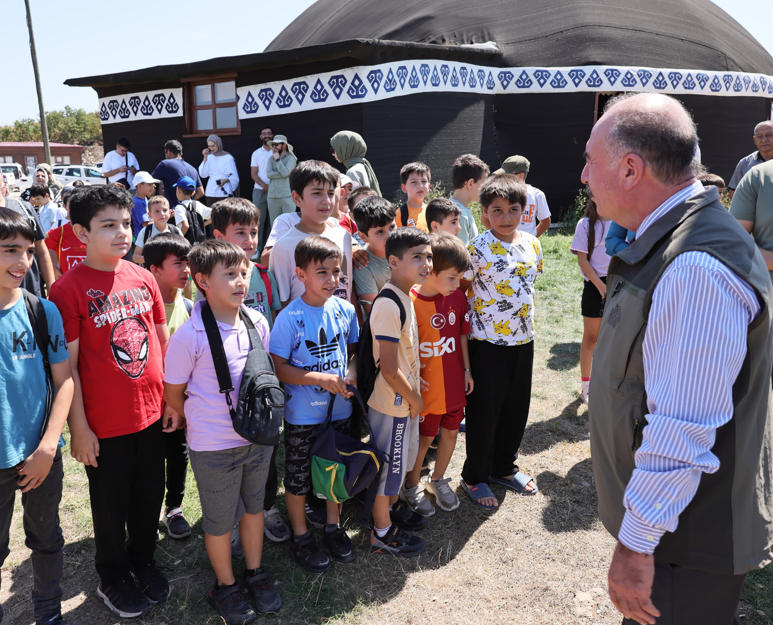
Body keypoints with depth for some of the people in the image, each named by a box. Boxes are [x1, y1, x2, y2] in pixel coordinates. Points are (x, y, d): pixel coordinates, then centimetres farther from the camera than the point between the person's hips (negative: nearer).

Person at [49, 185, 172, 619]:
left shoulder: (142, 277, 0)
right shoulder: (69, 289, -14)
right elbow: (68, 366, -12)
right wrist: (79, 427, -10)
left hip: (151, 413, 4)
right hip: (104, 424, -4)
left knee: (150, 496, 20)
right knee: (112, 506, 16)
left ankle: (144, 561, 44)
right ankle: (113, 579, 40)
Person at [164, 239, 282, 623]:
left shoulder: (257, 323, -6)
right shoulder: (189, 336, -20)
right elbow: (173, 393, -7)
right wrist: (204, 422, 7)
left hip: (258, 437, 4)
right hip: (214, 447, -4)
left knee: (255, 507, 21)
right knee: (220, 521, 14)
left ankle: (255, 572, 44)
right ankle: (225, 586, 38)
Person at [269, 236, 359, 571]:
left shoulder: (345, 310, -3)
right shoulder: (290, 317, -17)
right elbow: (278, 367, -15)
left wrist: (352, 373, -10)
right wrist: (321, 379, -23)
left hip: (340, 409, 5)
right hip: (302, 415, -4)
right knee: (298, 477, 12)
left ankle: (333, 527, 42)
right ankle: (300, 538, 34)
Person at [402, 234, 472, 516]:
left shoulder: (458, 297, -2)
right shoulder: (410, 302, -21)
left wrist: (466, 370, 12)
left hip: (454, 383, 5)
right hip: (426, 386, -5)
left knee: (451, 431, 17)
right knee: (424, 437, 10)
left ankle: (438, 480, 41)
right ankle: (412, 487, 34)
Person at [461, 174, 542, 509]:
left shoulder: (532, 244, 3)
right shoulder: (478, 248, -15)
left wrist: (520, 315, 14)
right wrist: (468, 327, -11)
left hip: (523, 339, 6)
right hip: (488, 341, -6)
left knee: (516, 408, 17)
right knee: (484, 411, 6)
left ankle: (504, 467, 38)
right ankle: (474, 477, 25)